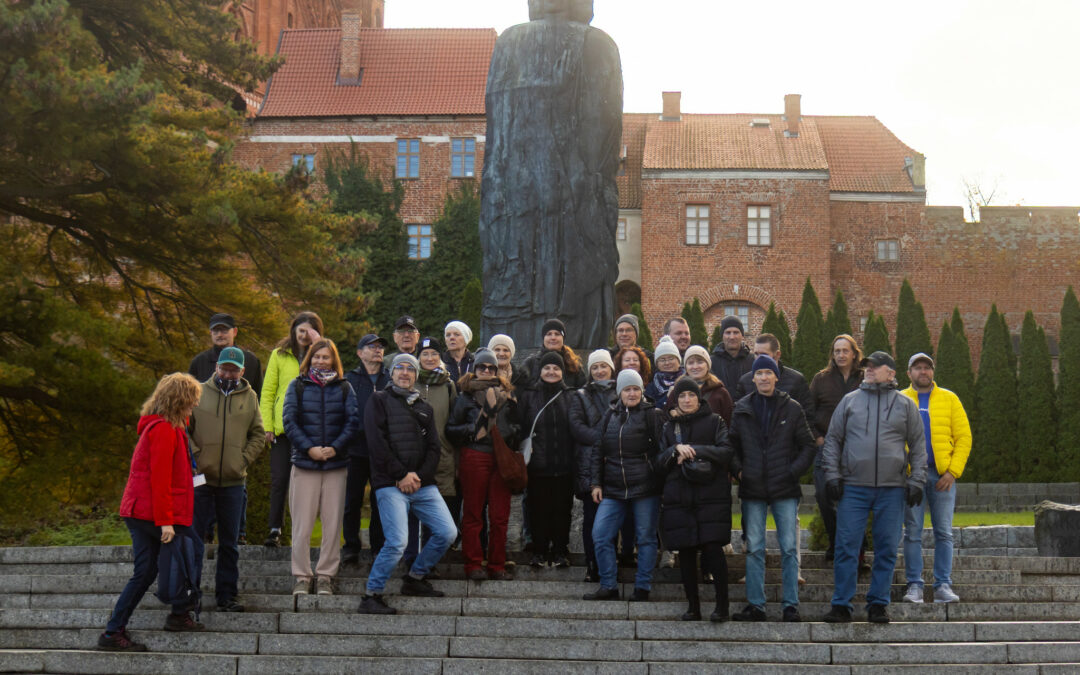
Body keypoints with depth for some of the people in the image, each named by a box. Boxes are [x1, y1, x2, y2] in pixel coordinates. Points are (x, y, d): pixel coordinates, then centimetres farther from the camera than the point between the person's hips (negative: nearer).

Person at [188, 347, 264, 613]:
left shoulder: (249, 397, 8)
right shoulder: (199, 392, 2)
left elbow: (258, 434, 13)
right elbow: (182, 427, 4)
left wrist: (244, 459, 0)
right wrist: (194, 454, -7)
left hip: (233, 481, 2)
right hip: (201, 479, -2)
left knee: (229, 543, 8)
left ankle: (227, 595, 14)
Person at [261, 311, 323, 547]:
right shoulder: (280, 355, 8)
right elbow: (268, 392, 7)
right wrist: (267, 426, -1)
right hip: (282, 427, 0)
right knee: (279, 479, -1)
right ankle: (275, 529, 7)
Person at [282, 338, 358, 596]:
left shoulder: (344, 388, 10)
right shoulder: (297, 386, 8)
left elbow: (352, 421, 2)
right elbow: (289, 421, 0)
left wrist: (335, 447, -11)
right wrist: (308, 448, -12)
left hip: (336, 465, 1)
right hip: (304, 464, -1)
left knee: (333, 524, 1)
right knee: (302, 525, -2)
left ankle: (325, 575, 10)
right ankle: (302, 577, 7)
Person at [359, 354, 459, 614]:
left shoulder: (424, 408, 20)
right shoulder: (379, 401, 4)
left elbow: (434, 448, 12)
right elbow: (377, 442, -7)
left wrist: (419, 476, -5)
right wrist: (401, 475, -12)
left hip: (422, 484, 6)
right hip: (390, 485, -6)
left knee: (447, 533, -1)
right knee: (397, 542, -18)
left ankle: (415, 578, 19)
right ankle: (371, 596, -5)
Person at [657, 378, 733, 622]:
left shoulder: (714, 421, 6)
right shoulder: (670, 427, 16)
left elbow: (726, 452, -7)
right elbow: (660, 463, 10)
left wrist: (693, 451, -12)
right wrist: (676, 449, -9)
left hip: (711, 495, -3)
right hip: (679, 498, 3)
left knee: (713, 548, -12)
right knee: (685, 552, 3)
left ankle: (722, 604, -5)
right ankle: (693, 606, 11)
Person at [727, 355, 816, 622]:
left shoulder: (792, 408, 3)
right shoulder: (742, 409, 7)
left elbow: (808, 445, 6)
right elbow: (731, 444, 15)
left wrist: (793, 471, -5)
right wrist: (738, 470, 1)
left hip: (785, 490, -1)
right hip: (753, 490, 2)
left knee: (789, 548, -1)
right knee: (754, 549, 3)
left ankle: (791, 605, 5)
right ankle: (755, 605, 9)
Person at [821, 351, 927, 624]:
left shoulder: (905, 404, 10)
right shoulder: (850, 401, 10)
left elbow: (918, 446, 11)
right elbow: (833, 440, 12)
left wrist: (916, 481, 2)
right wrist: (832, 475, 2)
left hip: (892, 489, 0)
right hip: (853, 488, 0)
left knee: (886, 549, 3)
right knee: (846, 547, -3)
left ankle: (878, 603, 12)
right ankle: (841, 604, 3)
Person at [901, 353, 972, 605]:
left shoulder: (949, 399, 9)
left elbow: (964, 437, 5)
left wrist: (953, 471, -5)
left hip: (942, 475, 1)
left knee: (944, 533, 0)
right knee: (912, 533, 1)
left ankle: (943, 586, 5)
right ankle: (914, 586, 6)